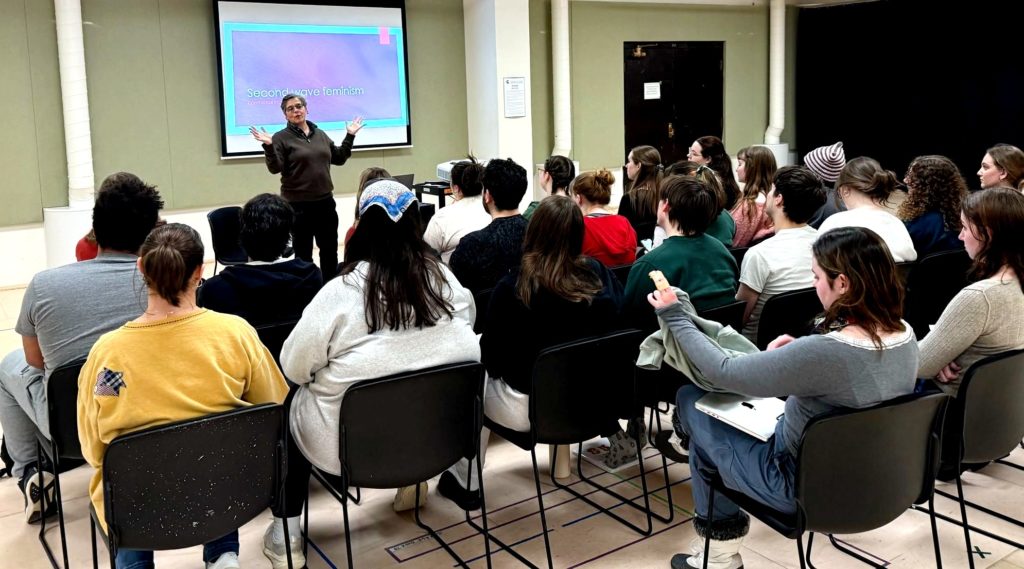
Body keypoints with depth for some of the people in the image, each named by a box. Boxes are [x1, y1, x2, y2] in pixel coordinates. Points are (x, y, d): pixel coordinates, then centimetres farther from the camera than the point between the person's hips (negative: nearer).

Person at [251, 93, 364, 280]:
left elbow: (339, 158, 16)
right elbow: (275, 168, -14)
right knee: (303, 253, 3)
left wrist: (350, 136, 12)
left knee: (330, 250, 13)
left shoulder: (320, 134, 11)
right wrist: (268, 146, -27)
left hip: (325, 201, 5)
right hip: (297, 204, -5)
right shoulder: (281, 137, -5)